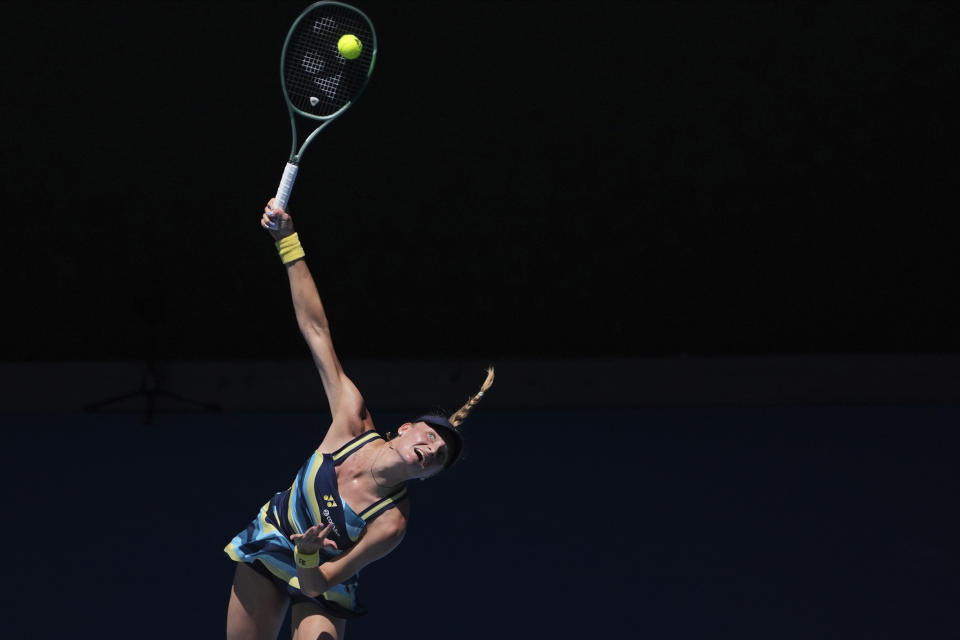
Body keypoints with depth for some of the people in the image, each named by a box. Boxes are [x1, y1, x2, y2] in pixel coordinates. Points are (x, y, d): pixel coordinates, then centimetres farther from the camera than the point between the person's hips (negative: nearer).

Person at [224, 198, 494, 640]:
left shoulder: (391, 524, -30)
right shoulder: (353, 424, -23)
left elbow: (316, 585, -26)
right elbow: (316, 331, -20)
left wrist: (308, 557, -49)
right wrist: (288, 242, -24)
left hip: (318, 579, -3)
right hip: (266, 547, 3)